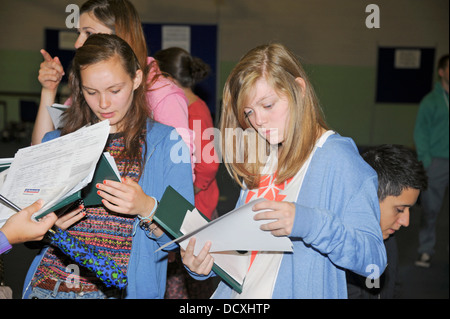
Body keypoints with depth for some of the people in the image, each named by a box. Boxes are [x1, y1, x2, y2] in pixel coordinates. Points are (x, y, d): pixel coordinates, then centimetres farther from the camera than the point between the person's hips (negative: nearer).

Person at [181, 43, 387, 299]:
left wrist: (308, 223, -26)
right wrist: (205, 263, -2)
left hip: (302, 292, -3)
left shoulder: (340, 159, -9)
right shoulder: (259, 161, 11)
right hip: (239, 292, 4)